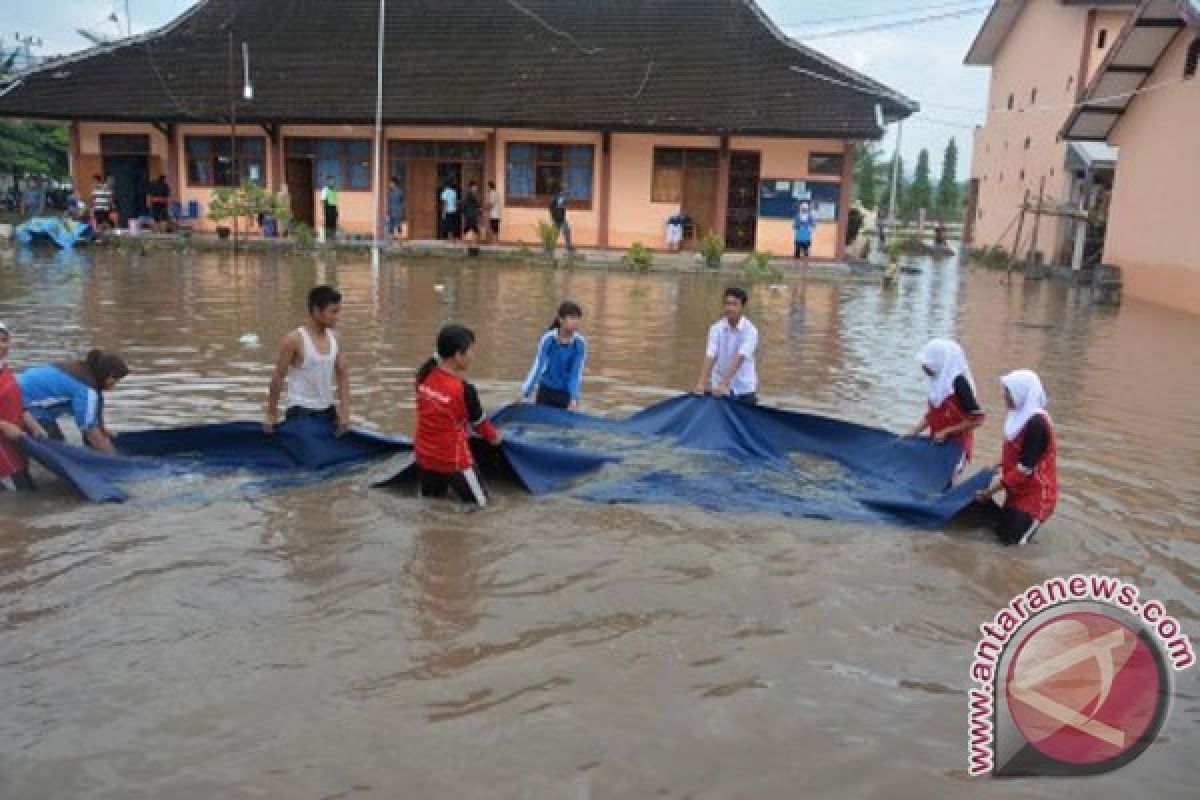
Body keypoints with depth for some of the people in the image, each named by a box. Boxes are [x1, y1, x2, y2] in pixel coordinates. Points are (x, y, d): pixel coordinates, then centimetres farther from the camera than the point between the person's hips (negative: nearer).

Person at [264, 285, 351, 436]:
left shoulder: (333, 339, 3)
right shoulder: (294, 340, -14)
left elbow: (342, 375, 6)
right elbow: (278, 377, -9)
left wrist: (345, 411, -2)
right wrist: (272, 415, -7)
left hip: (327, 411, 6)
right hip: (301, 412, -6)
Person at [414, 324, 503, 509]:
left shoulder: (425, 376, -9)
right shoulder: (464, 390, -24)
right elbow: (479, 422, -6)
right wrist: (494, 436, 13)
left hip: (424, 455, 6)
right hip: (453, 460, -6)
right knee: (480, 503, 12)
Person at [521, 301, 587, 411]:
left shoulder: (580, 343, -14)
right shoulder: (548, 338, -15)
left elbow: (577, 372, -13)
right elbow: (537, 366, -13)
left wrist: (574, 399, -22)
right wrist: (525, 394, -17)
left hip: (567, 393, 0)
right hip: (546, 391, 0)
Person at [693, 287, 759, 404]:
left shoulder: (750, 330, -12)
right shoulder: (716, 328, -5)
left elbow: (739, 358, -24)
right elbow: (710, 357, -15)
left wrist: (723, 383, -35)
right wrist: (701, 383, -28)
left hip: (744, 389, -1)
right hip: (719, 388, 1)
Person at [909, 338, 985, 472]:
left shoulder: (958, 382, -18)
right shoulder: (936, 382, 4)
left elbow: (977, 419, -20)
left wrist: (946, 432, -19)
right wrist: (915, 431, 5)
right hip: (938, 444, 8)